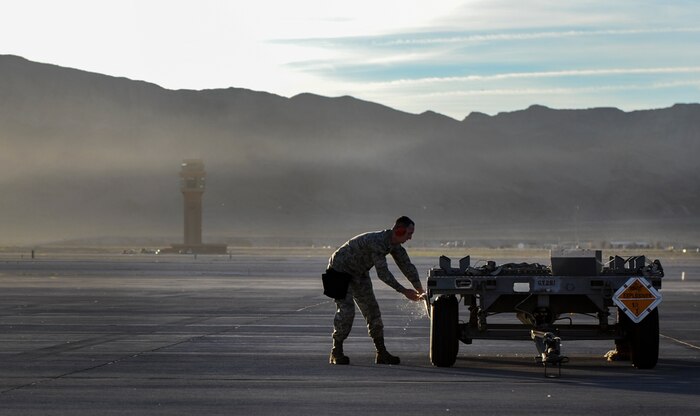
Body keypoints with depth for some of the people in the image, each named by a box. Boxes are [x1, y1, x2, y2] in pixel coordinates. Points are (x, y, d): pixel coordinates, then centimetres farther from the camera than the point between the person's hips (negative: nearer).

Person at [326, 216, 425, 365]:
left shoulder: (395, 245, -5)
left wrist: (420, 290, -2)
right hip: (340, 270, -9)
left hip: (359, 274, 9)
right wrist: (403, 291, -32)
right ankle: (336, 352, -11)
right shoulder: (377, 242, -34)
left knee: (372, 310, 4)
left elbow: (407, 266, 3)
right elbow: (382, 273, -35)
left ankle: (382, 353, 8)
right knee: (346, 310, -20)